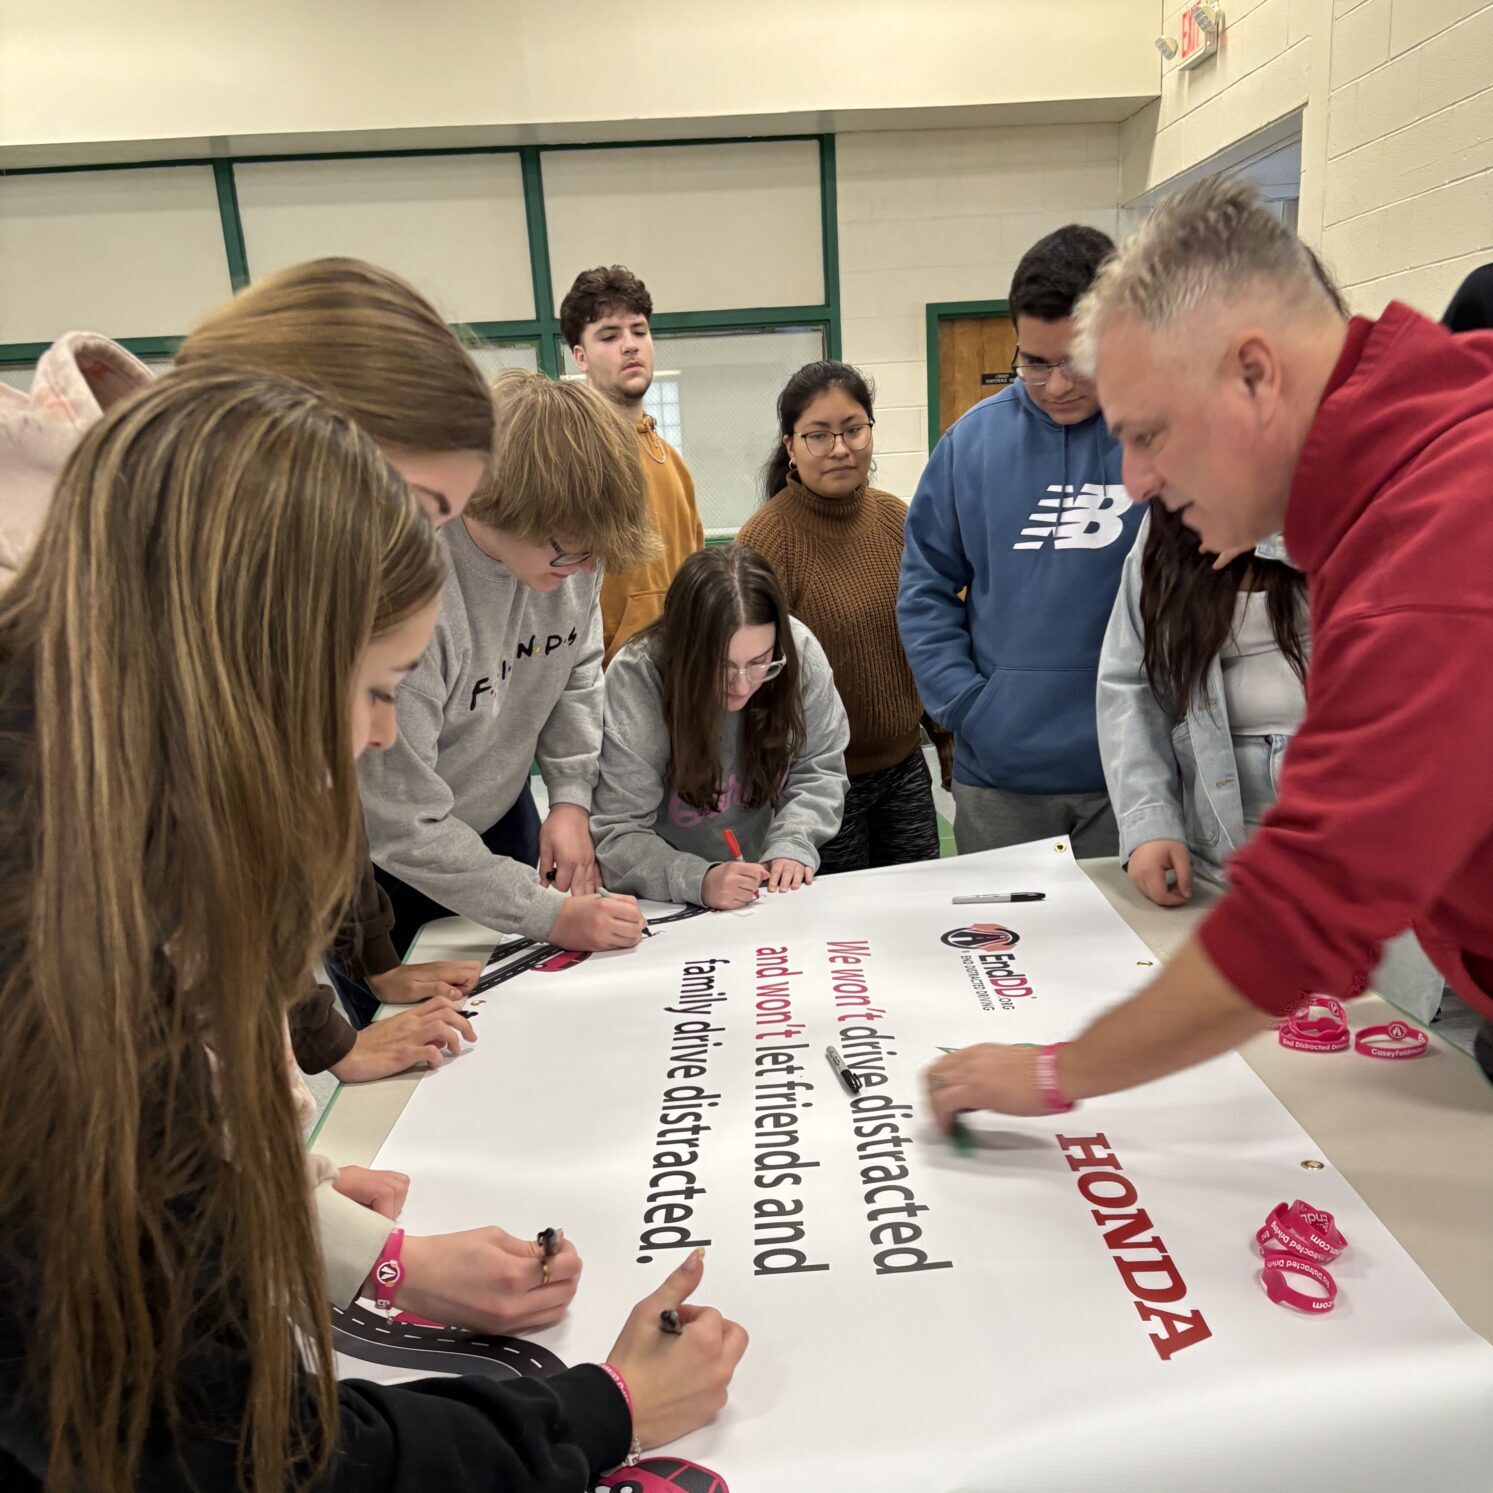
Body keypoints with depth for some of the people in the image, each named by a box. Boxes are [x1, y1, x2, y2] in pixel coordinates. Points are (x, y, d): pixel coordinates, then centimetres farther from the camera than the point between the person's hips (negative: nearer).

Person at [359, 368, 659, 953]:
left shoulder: (570, 540, -18)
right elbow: (403, 827, -30)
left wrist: (572, 796, -9)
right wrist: (550, 912, -28)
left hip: (503, 818, 6)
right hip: (389, 863, -5)